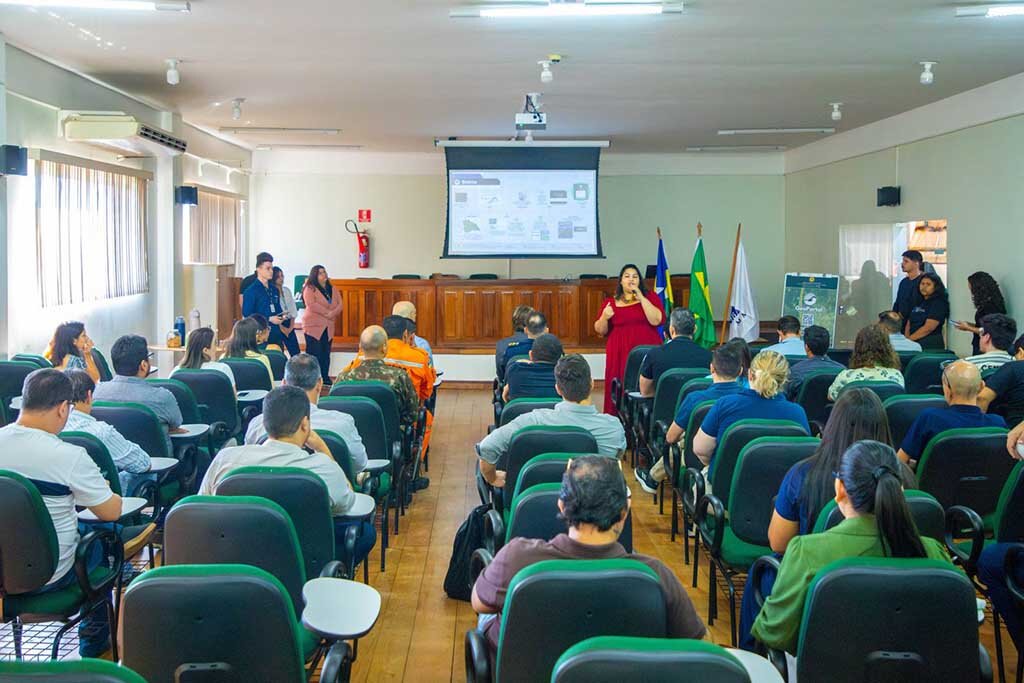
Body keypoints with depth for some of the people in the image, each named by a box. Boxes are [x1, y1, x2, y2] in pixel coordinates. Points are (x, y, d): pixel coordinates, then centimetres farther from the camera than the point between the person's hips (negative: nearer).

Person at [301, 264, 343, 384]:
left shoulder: (332, 289, 15)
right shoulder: (310, 288, -3)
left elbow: (339, 304, 6)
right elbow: (311, 304, -17)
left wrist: (332, 313, -14)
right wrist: (326, 313, -16)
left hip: (328, 327, 6)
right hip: (313, 325, -6)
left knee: (326, 353, 7)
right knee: (314, 353, -7)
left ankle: (325, 377, 14)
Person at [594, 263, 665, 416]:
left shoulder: (650, 297, 9)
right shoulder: (610, 302, 11)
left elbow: (657, 320, -7)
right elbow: (600, 331, 11)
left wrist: (641, 297, -9)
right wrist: (604, 317, -9)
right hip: (619, 355, 1)